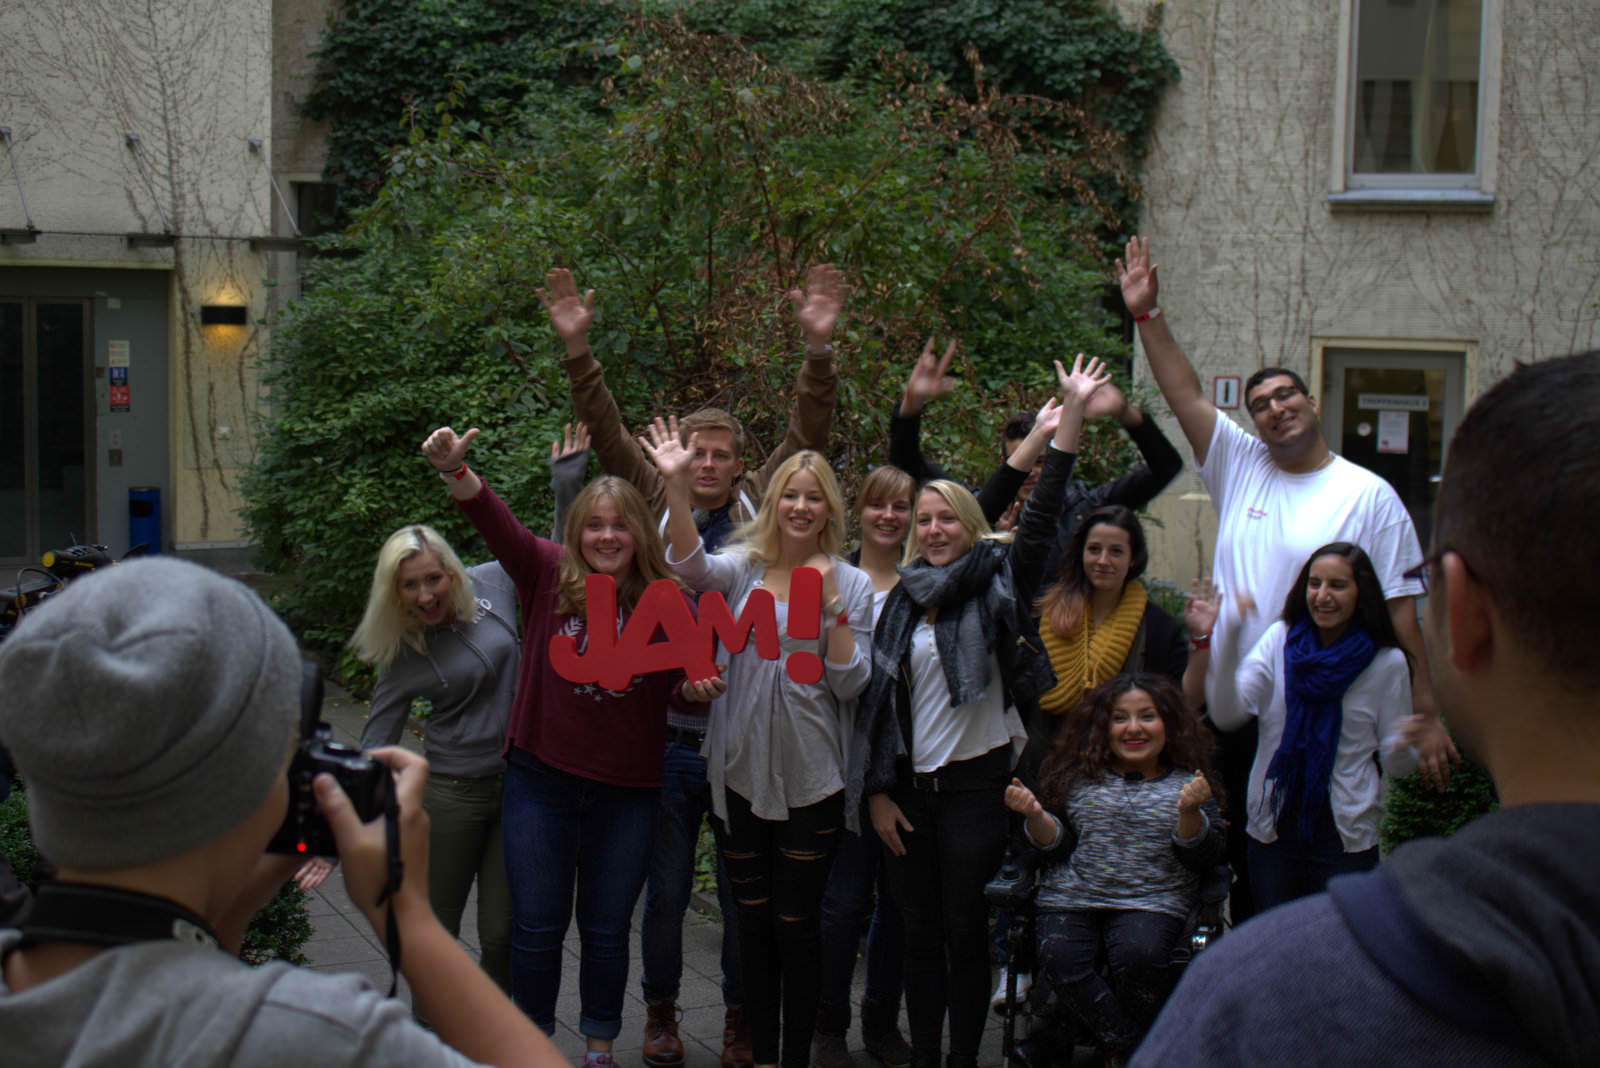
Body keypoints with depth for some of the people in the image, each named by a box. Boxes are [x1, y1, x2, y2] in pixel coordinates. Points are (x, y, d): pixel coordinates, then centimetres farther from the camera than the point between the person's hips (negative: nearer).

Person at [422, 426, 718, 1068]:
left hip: (627, 790, 0)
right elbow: (494, 520, -19)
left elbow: (679, 686, 6)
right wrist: (453, 469, -36)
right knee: (537, 925, 9)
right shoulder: (548, 574, -5)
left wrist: (698, 688, -17)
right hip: (541, 779, 0)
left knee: (607, 929, 12)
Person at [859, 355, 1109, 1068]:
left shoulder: (994, 583, -1)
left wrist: (1073, 414, -22)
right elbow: (879, 697, 7)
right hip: (911, 783, 4)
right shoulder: (901, 602, 8)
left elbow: (1041, 516, -14)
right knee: (919, 931, 9)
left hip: (977, 781, -4)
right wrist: (878, 791, 3)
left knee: (965, 928, 1)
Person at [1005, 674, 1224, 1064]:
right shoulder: (1078, 778, 14)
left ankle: (1126, 1053, -7)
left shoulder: (1186, 784, 10)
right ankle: (1131, 1048, -14)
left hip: (1150, 903, -1)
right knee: (1060, 959, -28)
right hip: (1069, 899, 2)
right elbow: (1058, 845, 11)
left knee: (1139, 956, -33)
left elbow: (1205, 859, 2)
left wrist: (1190, 812, -15)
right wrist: (1035, 815, -8)